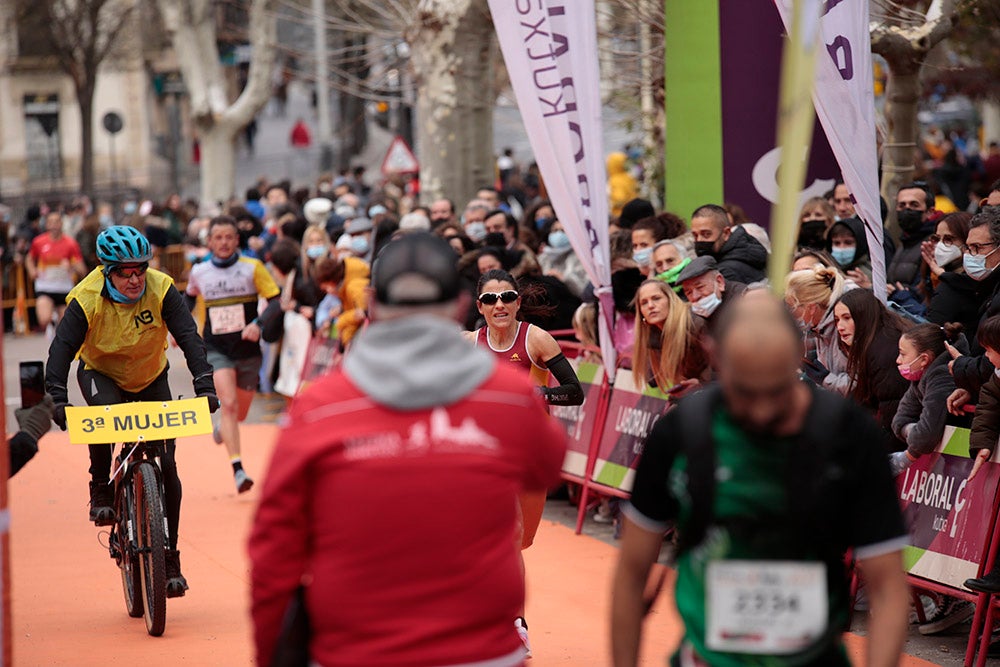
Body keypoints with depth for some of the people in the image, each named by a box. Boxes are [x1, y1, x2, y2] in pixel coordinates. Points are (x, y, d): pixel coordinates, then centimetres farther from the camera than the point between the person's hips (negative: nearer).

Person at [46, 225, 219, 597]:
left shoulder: (161, 290, -24)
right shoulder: (87, 299, -26)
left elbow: (188, 337, -27)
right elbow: (62, 348, -29)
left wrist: (204, 384, -41)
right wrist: (58, 398, -43)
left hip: (151, 377, 2)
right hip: (102, 372, -1)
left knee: (166, 465, -7)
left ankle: (170, 557, 4)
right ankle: (100, 491, -14)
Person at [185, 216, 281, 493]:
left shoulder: (252, 268, -5)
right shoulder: (198, 272, 2)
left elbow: (276, 301, -7)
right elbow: (190, 297, 23)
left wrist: (259, 324, -23)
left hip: (248, 351, 1)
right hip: (216, 350, -1)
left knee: (240, 413, 14)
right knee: (229, 404, -21)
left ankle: (222, 429, 51)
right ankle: (237, 469, -25)